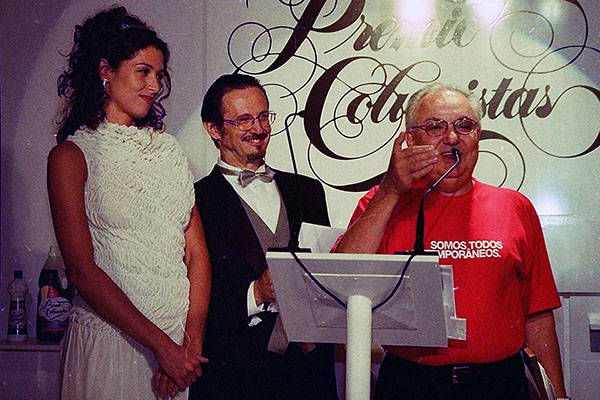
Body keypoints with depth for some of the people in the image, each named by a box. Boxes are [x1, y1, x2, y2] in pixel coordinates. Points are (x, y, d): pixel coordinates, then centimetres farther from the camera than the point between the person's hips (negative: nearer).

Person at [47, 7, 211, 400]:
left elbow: (197, 252, 5)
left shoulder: (167, 147, 11)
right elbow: (82, 270, -12)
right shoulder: (71, 156, -3)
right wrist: (160, 344, -16)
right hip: (110, 337, -4)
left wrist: (192, 339, -8)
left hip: (181, 339, 4)